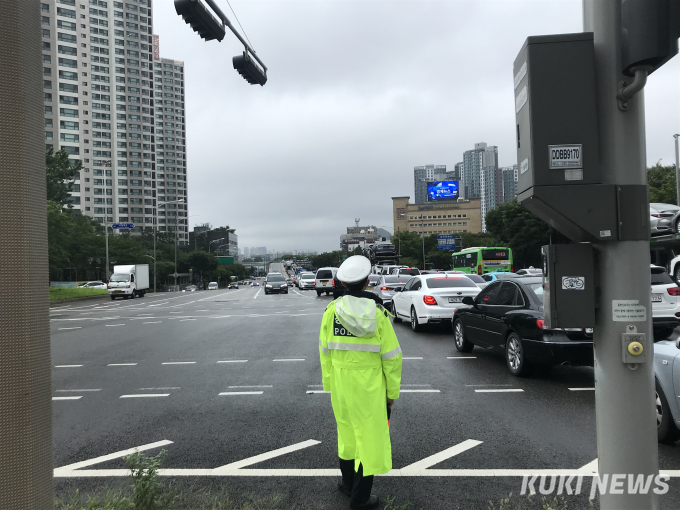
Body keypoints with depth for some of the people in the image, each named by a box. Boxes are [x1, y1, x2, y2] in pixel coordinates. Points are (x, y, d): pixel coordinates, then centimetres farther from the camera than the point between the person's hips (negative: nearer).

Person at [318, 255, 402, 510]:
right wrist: (392, 391, 1)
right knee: (369, 434, 10)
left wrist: (329, 382, 10)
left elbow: (326, 351, -2)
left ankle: (349, 482, 39)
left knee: (347, 430, 22)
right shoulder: (378, 313, -14)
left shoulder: (332, 310, -9)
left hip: (341, 380, 3)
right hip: (370, 383, -3)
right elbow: (391, 357, -10)